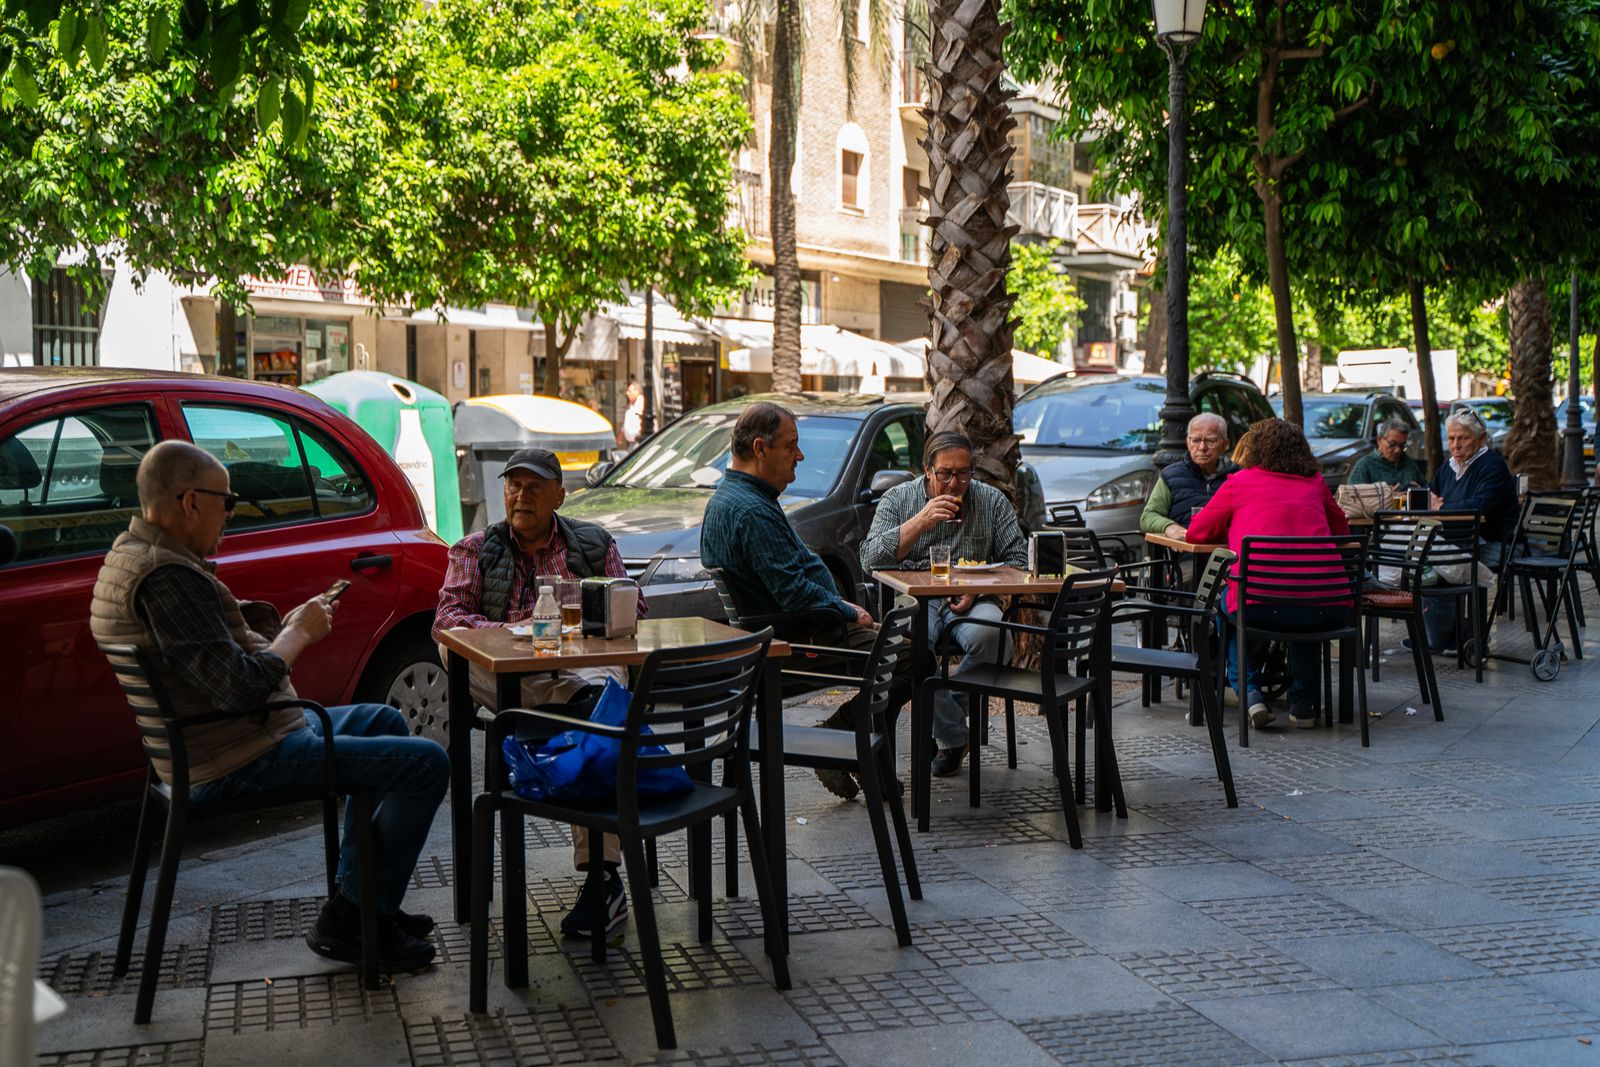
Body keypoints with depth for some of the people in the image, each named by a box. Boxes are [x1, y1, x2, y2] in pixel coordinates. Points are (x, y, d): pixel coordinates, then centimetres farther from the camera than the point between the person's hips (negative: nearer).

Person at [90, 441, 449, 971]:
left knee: (384, 721, 27)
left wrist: (289, 623, 4)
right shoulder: (166, 576, -25)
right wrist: (299, 633, -13)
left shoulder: (129, 554, 10)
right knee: (426, 763, -12)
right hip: (239, 764, -11)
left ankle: (356, 900, 24)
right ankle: (352, 921, 0)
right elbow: (241, 686, -29)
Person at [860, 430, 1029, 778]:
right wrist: (919, 522, -13)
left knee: (987, 632, -36)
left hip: (972, 602, 1)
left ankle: (950, 708, -10)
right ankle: (953, 736, -21)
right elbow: (869, 559, -4)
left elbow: (1018, 559, 6)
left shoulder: (992, 501, 11)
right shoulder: (898, 499, 8)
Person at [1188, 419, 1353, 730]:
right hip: (1326, 608, 3)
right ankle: (1302, 705, 32)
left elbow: (1197, 532, 17)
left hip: (1262, 606, -3)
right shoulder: (1315, 483, 16)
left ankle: (1250, 692, 16)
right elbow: (1342, 531, 31)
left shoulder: (1240, 483, 8)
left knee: (1226, 602, 32)